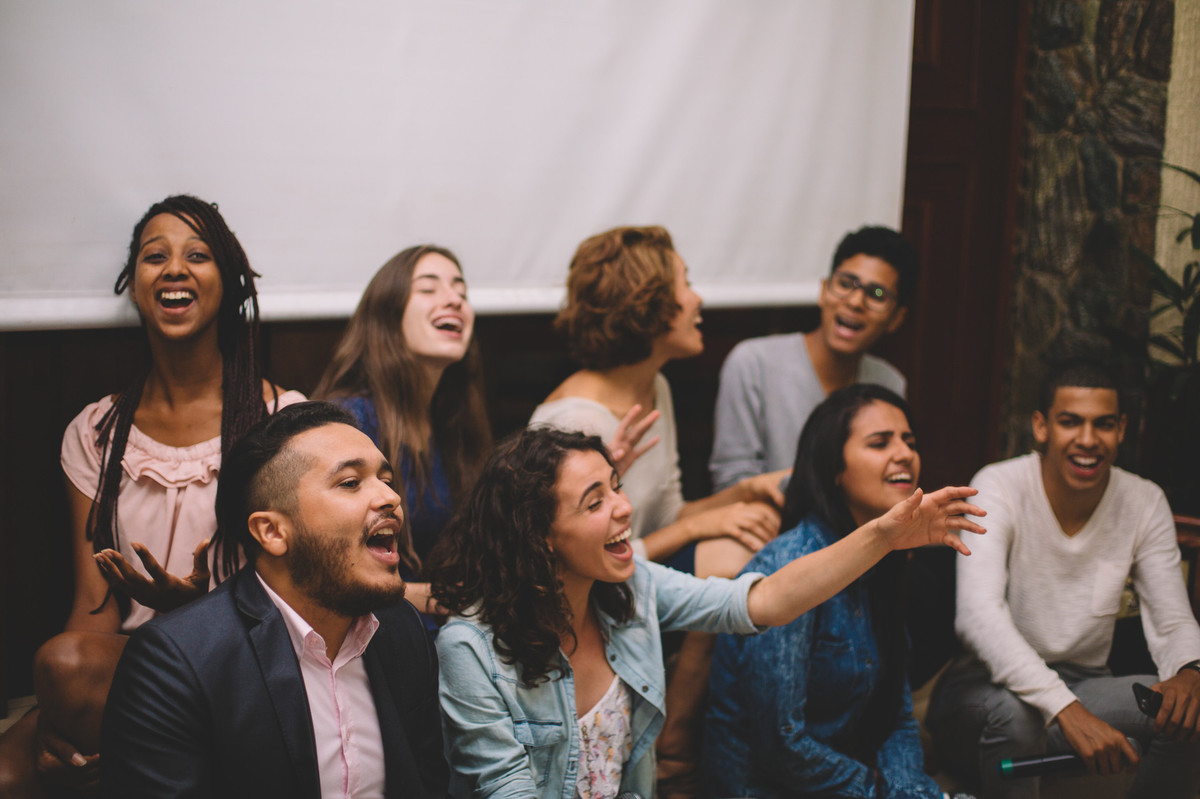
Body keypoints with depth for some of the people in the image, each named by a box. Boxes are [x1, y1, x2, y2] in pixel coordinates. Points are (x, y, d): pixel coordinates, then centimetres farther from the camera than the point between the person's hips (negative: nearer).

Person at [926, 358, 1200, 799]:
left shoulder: (1144, 503, -2)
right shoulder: (999, 488, -17)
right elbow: (978, 613, -31)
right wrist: (1066, 710, -45)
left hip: (1084, 685, 4)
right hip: (989, 685, -4)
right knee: (1012, 712, -37)